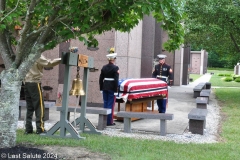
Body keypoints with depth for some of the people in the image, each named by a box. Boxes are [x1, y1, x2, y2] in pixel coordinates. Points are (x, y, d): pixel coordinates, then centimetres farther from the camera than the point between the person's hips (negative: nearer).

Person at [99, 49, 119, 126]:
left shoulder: (104, 67, 5)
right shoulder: (115, 68, -11)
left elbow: (101, 79, 7)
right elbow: (116, 80, -15)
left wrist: (101, 88, 14)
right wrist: (116, 90, -11)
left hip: (105, 87, 5)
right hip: (112, 88, -5)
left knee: (105, 103, 12)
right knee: (111, 104, 0)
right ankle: (109, 121, 3)